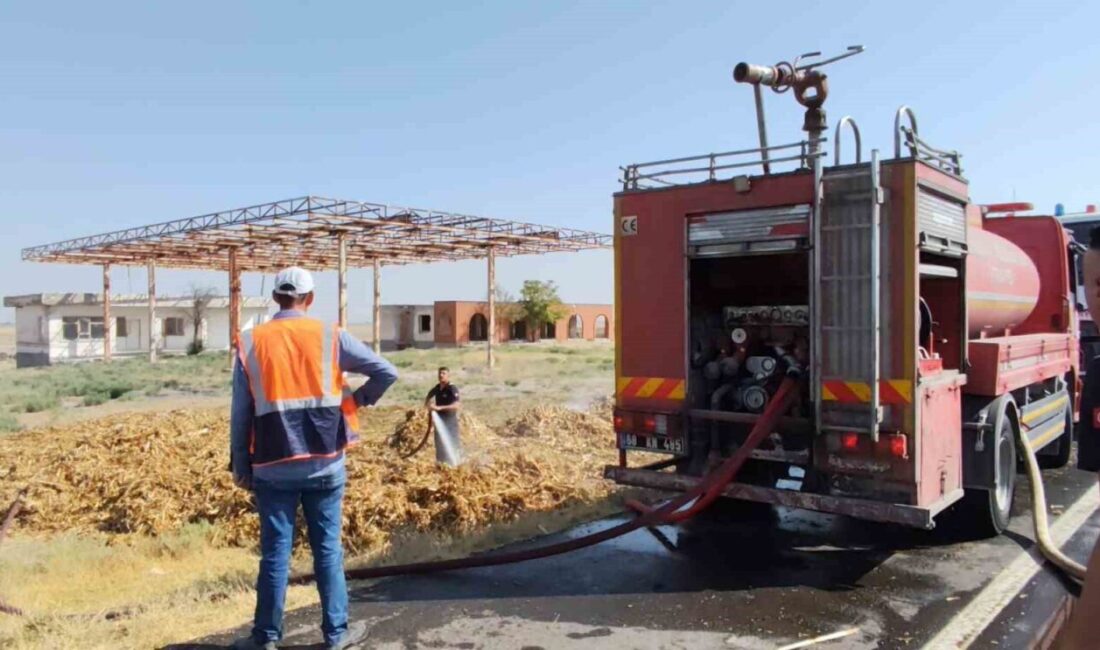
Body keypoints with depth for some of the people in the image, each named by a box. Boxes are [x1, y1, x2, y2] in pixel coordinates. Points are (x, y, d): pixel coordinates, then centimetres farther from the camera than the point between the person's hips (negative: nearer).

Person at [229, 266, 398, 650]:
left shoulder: (251, 343, 1)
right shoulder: (330, 337, -1)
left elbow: (241, 413, 3)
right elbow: (386, 372, -4)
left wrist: (240, 467, 10)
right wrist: (358, 399, 11)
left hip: (273, 467, 1)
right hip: (325, 464, 0)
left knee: (275, 551, 9)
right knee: (328, 549, 8)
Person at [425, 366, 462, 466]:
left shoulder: (452, 388, -16)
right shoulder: (437, 388, 5)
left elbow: (457, 405, -28)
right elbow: (428, 397, 27)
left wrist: (440, 407, -31)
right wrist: (429, 405, 6)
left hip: (450, 420, -7)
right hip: (439, 420, 7)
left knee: (452, 445, -3)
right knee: (440, 444, 14)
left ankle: (455, 465, 4)